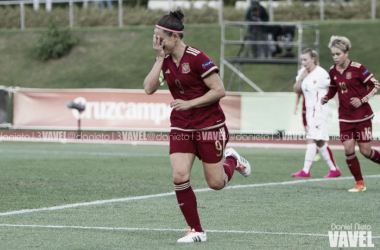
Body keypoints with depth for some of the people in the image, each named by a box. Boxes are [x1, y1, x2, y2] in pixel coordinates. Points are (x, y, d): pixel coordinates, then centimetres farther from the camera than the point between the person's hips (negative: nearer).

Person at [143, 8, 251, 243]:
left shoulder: (197, 58, -18)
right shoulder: (165, 60, 1)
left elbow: (219, 90, -18)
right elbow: (149, 88, -9)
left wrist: (189, 103, -22)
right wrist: (159, 58, -11)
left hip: (209, 126, -5)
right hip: (181, 127, 5)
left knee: (216, 183, 3)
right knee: (180, 176, -14)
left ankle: (232, 160, 38)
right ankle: (196, 230, -1)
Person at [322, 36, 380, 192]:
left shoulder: (357, 68, -14)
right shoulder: (333, 71, 2)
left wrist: (362, 100, -18)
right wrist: (326, 98, -2)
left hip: (362, 116, -4)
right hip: (345, 118, 4)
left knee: (365, 150, -2)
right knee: (348, 149, -6)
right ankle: (359, 183, 8)